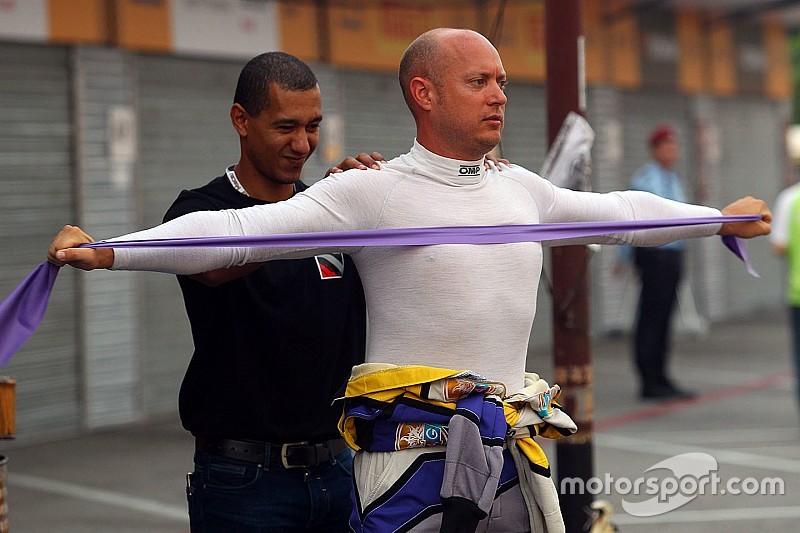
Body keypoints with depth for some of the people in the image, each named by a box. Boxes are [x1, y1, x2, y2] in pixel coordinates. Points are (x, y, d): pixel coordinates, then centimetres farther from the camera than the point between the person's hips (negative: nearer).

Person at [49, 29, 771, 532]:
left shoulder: (521, 190, 11)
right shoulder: (372, 192, -7)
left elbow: (618, 211, 27)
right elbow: (238, 230, -16)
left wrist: (723, 219, 38)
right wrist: (103, 251, -25)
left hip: (508, 459, 6)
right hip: (413, 464, -5)